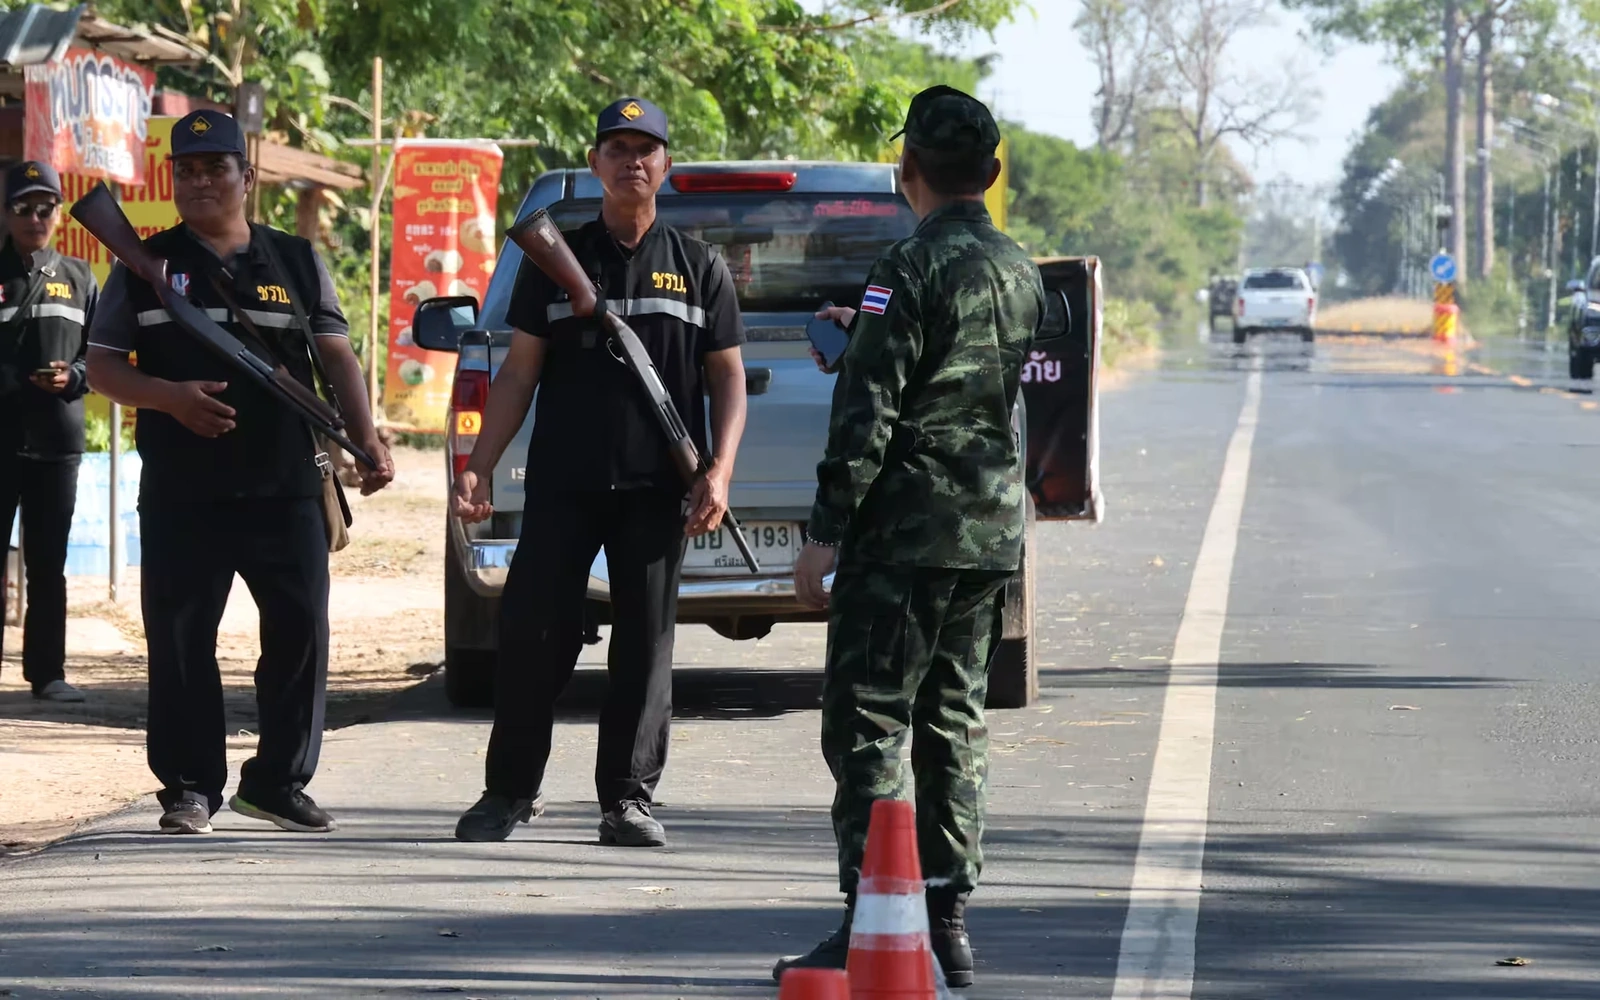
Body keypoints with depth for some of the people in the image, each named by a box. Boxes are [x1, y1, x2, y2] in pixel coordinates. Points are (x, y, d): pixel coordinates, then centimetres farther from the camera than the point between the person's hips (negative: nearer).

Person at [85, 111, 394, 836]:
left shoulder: (296, 263, 11)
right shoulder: (146, 266, 8)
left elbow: (338, 359, 8)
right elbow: (103, 367, 7)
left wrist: (365, 437, -8)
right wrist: (172, 396, -11)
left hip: (285, 486, 1)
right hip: (181, 492, -1)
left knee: (300, 633, -2)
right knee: (181, 640, -1)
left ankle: (278, 782, 11)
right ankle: (188, 788, 8)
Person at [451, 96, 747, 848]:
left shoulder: (698, 267, 11)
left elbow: (727, 377, 9)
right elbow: (519, 373, 10)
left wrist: (718, 473, -4)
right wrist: (478, 469, 1)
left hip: (657, 487, 0)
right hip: (562, 484, 0)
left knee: (645, 640, -1)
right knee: (531, 630, -3)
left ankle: (628, 798, 5)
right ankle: (510, 789, 8)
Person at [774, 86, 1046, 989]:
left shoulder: (911, 270, -13)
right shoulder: (1022, 273, 11)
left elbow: (868, 413, -18)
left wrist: (826, 531, -15)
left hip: (906, 532, -7)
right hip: (992, 534, 8)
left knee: (870, 722, -5)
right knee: (956, 722, 13)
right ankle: (950, 919, 12)